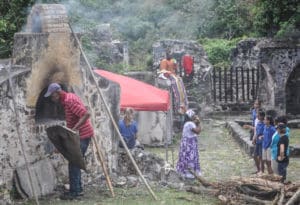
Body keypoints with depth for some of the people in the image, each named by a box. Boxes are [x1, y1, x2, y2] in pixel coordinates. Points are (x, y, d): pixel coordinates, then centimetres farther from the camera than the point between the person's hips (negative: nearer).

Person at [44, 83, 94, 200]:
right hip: (80, 135, 10)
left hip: (82, 135, -10)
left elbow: (86, 114, -29)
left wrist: (75, 128, -31)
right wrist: (72, 129, 13)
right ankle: (78, 189, 21)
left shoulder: (69, 101, -21)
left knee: (73, 164, -6)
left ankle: (74, 192, -3)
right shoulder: (69, 97, 10)